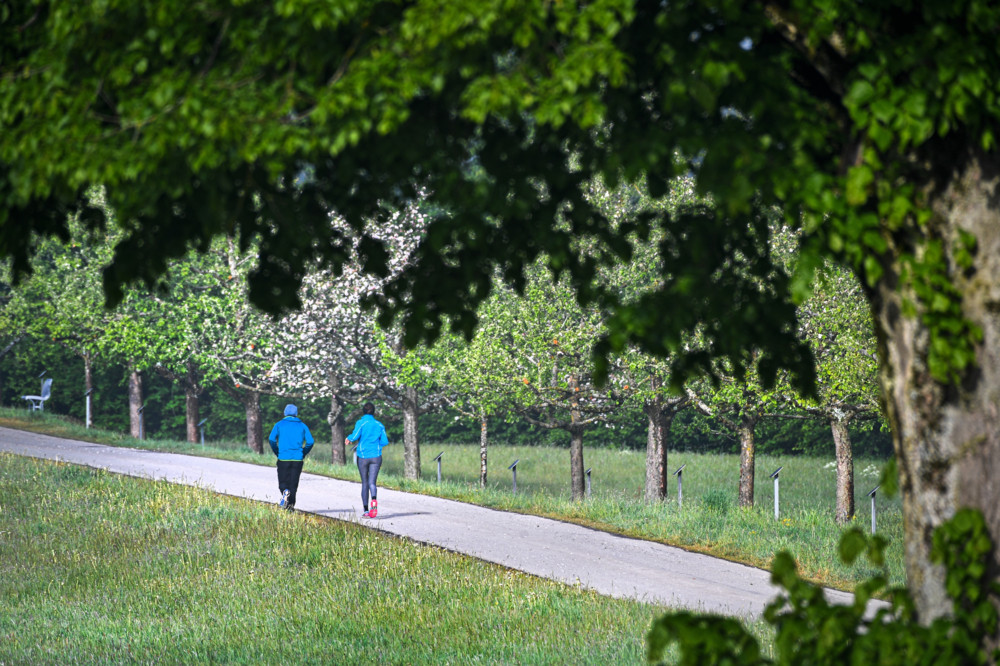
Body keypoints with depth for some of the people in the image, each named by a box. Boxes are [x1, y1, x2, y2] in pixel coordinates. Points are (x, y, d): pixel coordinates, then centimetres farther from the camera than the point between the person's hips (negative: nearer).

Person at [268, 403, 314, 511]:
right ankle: (291, 505, 3)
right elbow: (310, 441, 0)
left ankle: (285, 492, -27)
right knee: (293, 484, 8)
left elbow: (272, 439, -5)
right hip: (298, 459, 1)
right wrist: (303, 453, 12)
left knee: (283, 482, 4)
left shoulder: (279, 425, 6)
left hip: (283, 458, -1)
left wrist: (277, 452, 8)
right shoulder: (302, 426, 8)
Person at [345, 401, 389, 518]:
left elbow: (355, 435, -18)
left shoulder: (361, 423, -3)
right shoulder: (379, 425, 7)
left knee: (364, 483, 10)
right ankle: (374, 500, -38)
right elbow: (385, 442, 6)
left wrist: (348, 438, 4)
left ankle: (366, 510, 9)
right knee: (372, 482, -6)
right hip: (376, 456, 1)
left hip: (363, 456, -1)